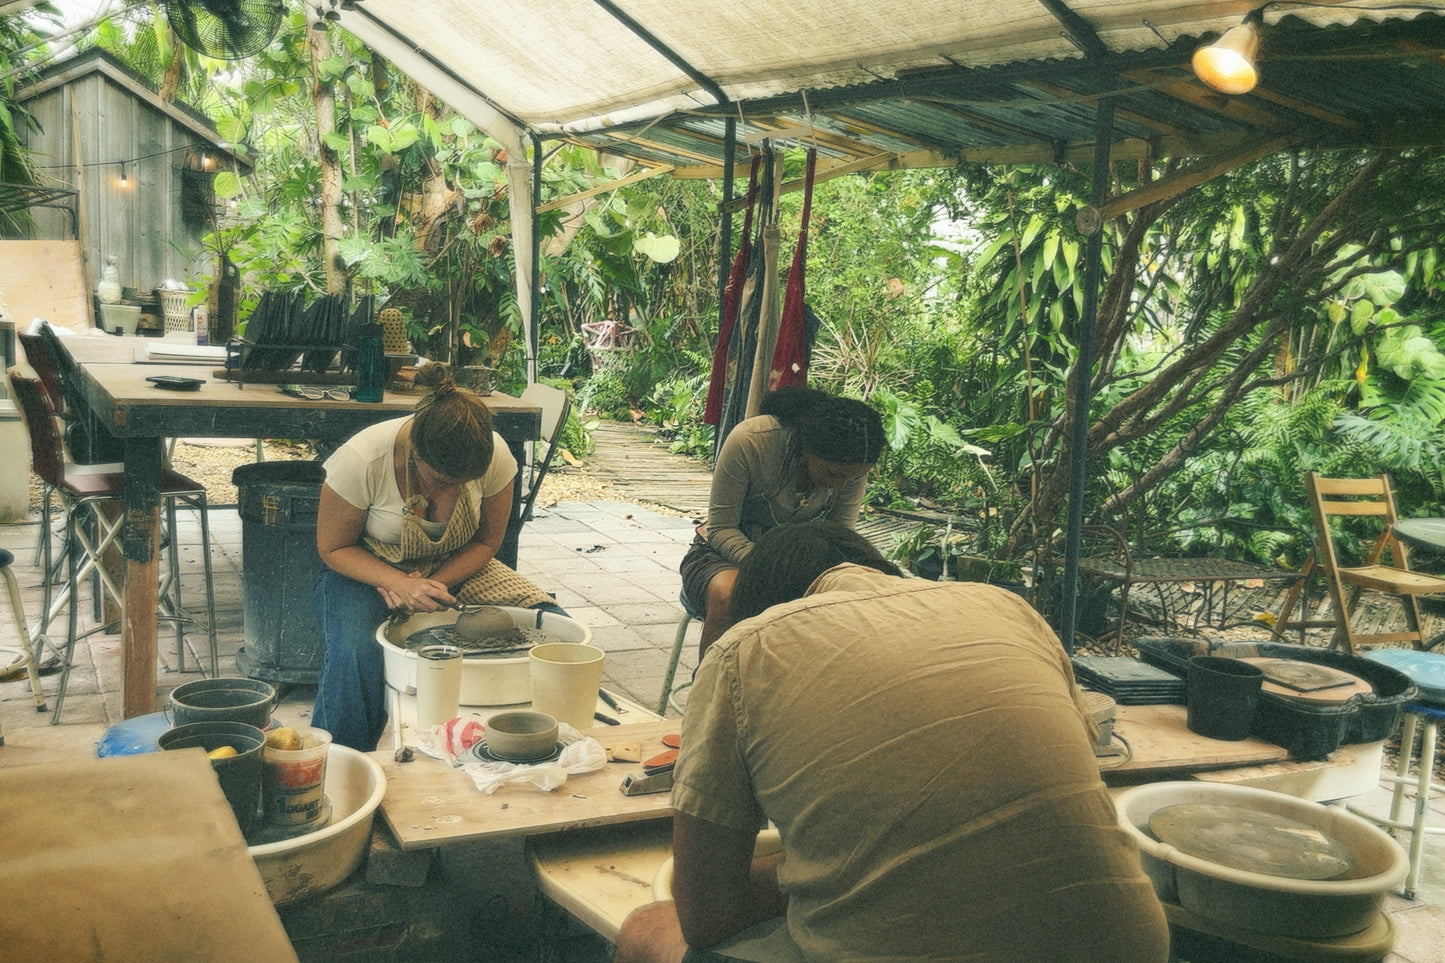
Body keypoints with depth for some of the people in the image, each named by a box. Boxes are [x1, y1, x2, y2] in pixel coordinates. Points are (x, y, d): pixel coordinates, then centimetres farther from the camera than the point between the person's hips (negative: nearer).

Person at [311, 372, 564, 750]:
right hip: (369, 573, -2)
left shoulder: (495, 457, -20)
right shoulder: (362, 459, -28)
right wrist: (399, 584, -30)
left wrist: (432, 585, -22)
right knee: (355, 654, -35)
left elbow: (486, 542, -5)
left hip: (456, 569, 3)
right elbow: (333, 548, -14)